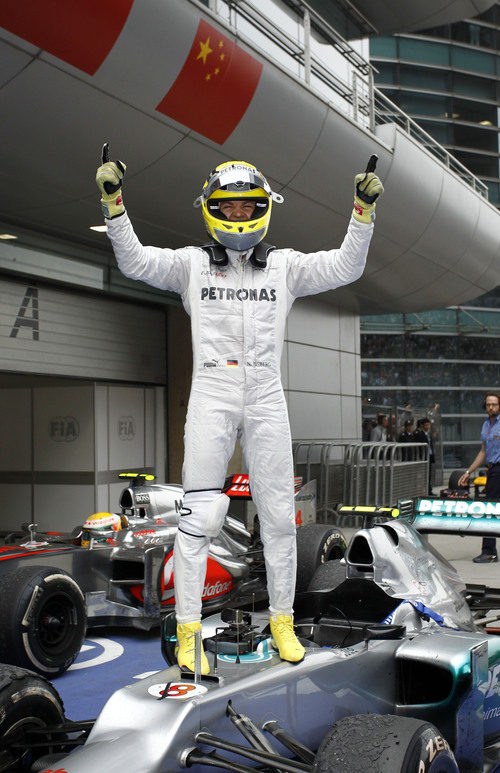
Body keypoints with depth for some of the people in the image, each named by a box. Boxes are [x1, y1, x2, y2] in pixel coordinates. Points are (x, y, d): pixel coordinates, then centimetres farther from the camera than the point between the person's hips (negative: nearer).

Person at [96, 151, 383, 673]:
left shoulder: (284, 266, 11)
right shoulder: (192, 263, 8)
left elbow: (345, 267, 3)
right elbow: (135, 261, -2)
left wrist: (363, 211, -9)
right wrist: (113, 203, -13)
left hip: (266, 400, 2)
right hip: (211, 397, -2)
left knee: (279, 516, 5)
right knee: (199, 516, -5)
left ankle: (282, 621, 21)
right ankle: (188, 630, 6)